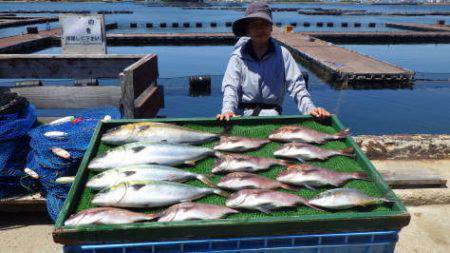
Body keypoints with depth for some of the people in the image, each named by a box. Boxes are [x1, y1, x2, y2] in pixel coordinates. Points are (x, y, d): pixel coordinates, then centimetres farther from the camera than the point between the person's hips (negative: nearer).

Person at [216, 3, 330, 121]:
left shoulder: (282, 54, 4)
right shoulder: (238, 56, 4)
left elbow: (296, 85, 0)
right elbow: (231, 87, -3)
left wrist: (310, 108, -17)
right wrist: (228, 110, -24)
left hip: (272, 113, 0)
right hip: (242, 114, 1)